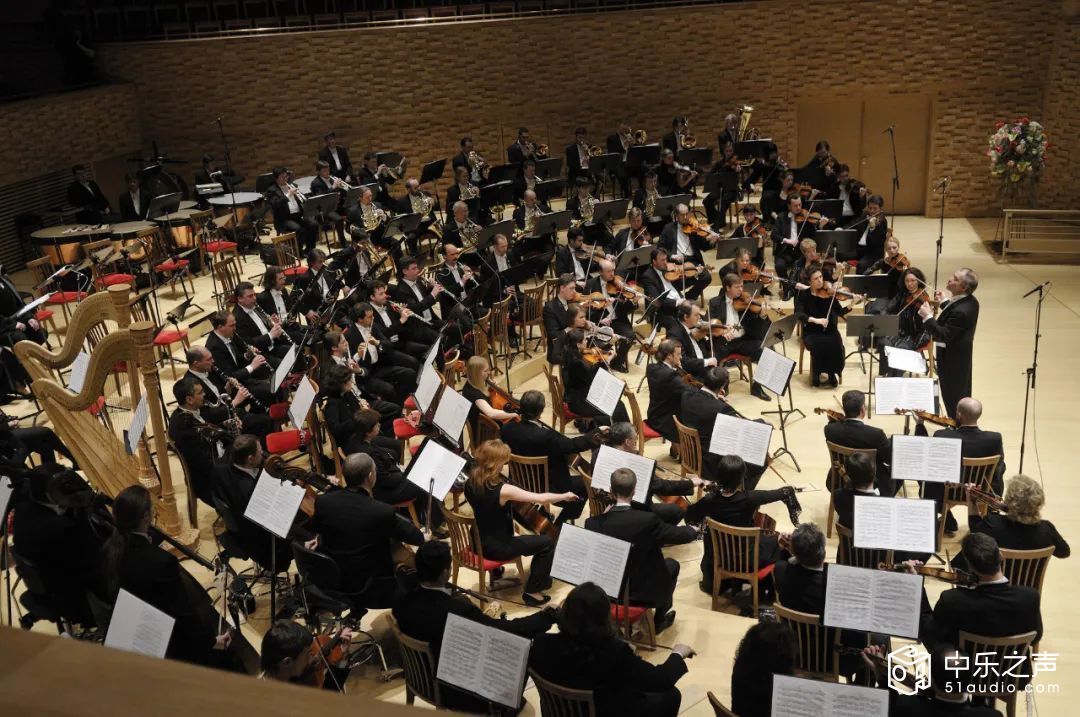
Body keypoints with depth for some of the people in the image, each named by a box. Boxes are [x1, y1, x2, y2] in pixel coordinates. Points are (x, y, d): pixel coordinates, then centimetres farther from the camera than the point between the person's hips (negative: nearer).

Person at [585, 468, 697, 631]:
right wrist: (693, 530, 14)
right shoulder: (647, 520, -26)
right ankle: (659, 619, 37)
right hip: (644, 593, -3)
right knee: (672, 564, 25)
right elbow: (679, 535, -11)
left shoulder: (593, 523, -17)